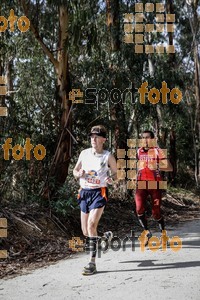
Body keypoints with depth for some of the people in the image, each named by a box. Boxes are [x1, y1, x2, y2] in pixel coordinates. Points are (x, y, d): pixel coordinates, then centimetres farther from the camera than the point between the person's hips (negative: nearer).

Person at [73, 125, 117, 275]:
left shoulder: (108, 156, -3)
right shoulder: (84, 153, 7)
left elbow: (116, 173, 5)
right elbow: (75, 170, 15)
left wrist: (111, 179, -17)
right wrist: (79, 174, -8)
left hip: (99, 192, -5)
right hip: (84, 192, 5)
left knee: (91, 225, -20)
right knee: (85, 230, 9)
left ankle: (92, 263, -12)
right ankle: (94, 248, 41)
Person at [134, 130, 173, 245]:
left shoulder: (158, 151, -1)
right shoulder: (139, 151, 12)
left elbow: (170, 168, -7)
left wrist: (157, 167, -20)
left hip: (155, 184, -3)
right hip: (141, 184, 3)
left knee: (156, 212, 1)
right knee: (140, 209, -14)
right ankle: (147, 232, 7)